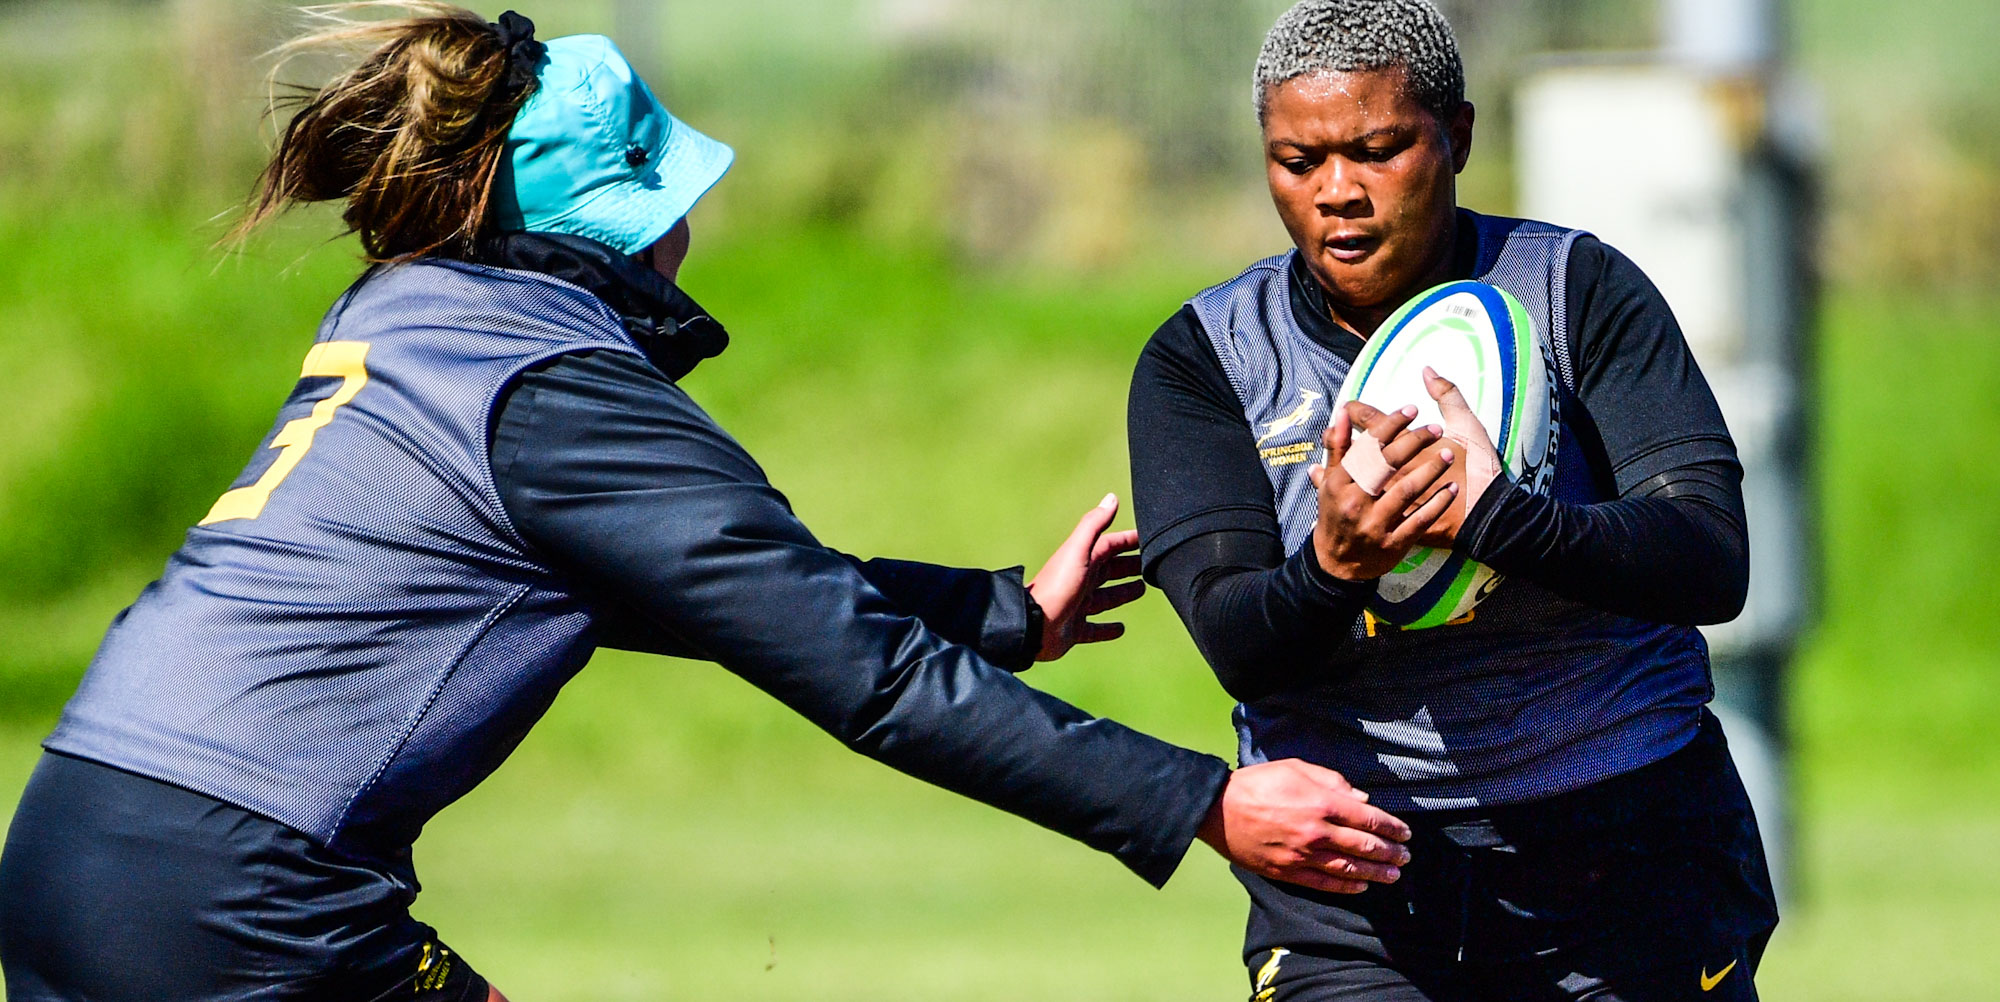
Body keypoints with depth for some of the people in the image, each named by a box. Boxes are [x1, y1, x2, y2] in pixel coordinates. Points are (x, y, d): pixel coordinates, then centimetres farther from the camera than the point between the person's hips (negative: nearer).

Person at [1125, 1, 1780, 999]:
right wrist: (1333, 569, -34)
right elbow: (1235, 645, -11)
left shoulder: (1580, 292, -3)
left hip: (1623, 851, -1)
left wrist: (1498, 518, -33)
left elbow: (1712, 566, -16)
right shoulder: (1202, 358, 1)